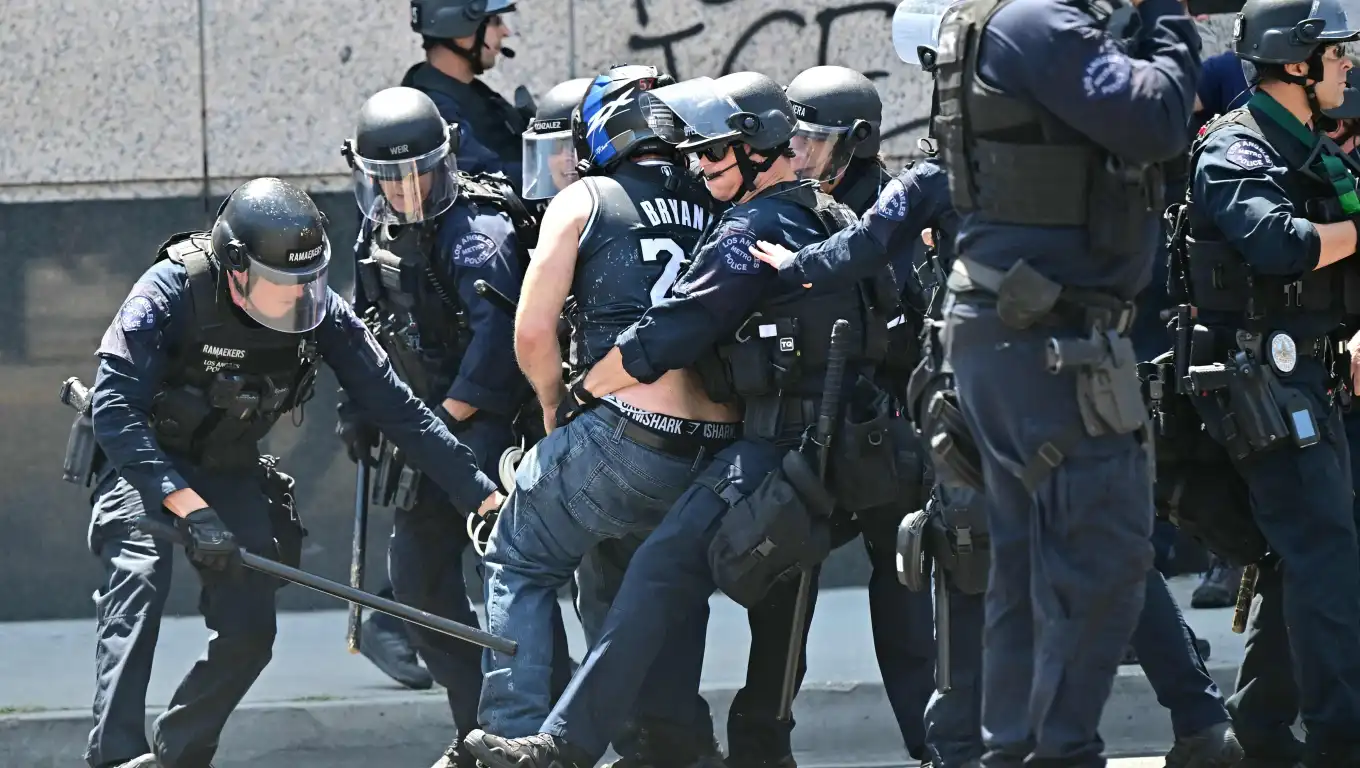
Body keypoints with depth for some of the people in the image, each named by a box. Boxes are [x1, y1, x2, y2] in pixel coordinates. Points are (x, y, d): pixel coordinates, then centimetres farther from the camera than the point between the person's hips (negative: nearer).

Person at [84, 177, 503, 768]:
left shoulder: (320, 313, -16)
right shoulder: (172, 292, -29)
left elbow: (399, 411, -11)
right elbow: (114, 409, -34)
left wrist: (483, 497, -15)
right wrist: (190, 509, -41)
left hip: (229, 469, 5)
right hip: (142, 462, -5)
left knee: (249, 631, -8)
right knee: (140, 577, -30)